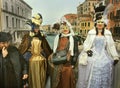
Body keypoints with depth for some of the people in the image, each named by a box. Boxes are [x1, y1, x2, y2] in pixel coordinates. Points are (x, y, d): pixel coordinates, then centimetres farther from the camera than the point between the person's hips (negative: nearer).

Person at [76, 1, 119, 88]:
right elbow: (86, 43, 5)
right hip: (93, 55, -1)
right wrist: (87, 50, -14)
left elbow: (111, 46, 9)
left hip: (104, 56, 2)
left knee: (103, 78, 3)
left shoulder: (108, 33, 6)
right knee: (92, 78, 0)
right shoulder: (91, 32, 2)